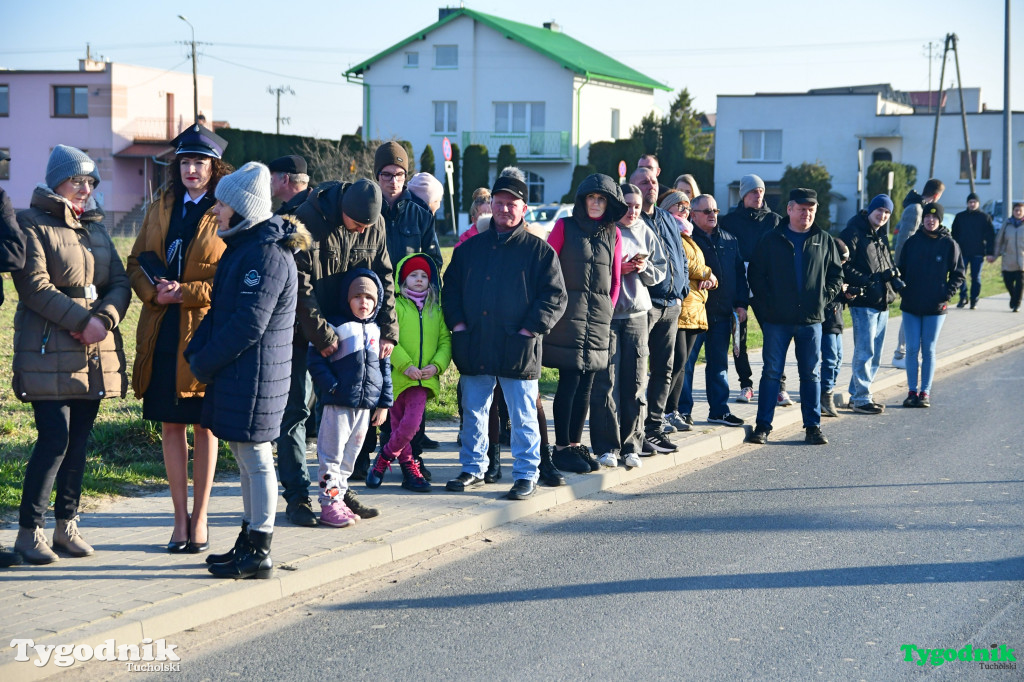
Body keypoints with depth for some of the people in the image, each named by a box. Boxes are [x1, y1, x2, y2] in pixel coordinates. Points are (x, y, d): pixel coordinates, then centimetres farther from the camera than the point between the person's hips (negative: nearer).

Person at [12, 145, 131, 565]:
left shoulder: (95, 227, 18)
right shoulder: (32, 224, -3)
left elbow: (120, 282, 10)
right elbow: (34, 286, -13)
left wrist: (105, 318, -9)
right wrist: (81, 320, -18)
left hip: (96, 353, 7)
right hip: (50, 352, -6)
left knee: (78, 440, 8)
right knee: (55, 438, -12)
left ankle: (67, 525, 17)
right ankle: (29, 531, -3)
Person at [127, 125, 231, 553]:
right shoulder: (161, 208, 12)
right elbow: (136, 263, 13)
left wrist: (184, 293, -15)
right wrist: (153, 292, -7)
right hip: (162, 332, 4)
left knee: (204, 426, 5)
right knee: (171, 425, 6)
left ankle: (200, 518, 14)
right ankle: (181, 517, 15)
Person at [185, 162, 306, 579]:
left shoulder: (267, 255, -18)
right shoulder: (243, 246, 15)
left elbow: (248, 325, -21)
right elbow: (221, 309, 17)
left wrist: (205, 362, -13)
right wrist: (196, 352, 4)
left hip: (255, 375, -10)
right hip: (236, 373, 10)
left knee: (255, 459, -3)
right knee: (245, 458, 16)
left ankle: (258, 553, 4)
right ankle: (249, 541, 26)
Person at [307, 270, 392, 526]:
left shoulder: (376, 330, 14)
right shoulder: (335, 325, -4)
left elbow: (385, 368, 17)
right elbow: (315, 358, -7)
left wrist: (384, 402, 12)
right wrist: (330, 386, -15)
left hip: (366, 405, 6)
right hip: (338, 403, -6)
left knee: (351, 454, 12)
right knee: (333, 454, -3)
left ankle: (339, 498, 20)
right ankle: (329, 505, 0)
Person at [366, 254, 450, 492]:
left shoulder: (436, 310, 13)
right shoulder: (396, 306, 0)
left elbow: (445, 340, 11)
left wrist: (437, 365, -7)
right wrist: (406, 365, -18)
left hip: (424, 378, 2)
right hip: (398, 376, -2)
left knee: (411, 424, -12)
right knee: (399, 426, 4)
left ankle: (384, 458, 8)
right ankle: (409, 468, 18)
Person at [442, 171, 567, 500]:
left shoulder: (539, 250, 1)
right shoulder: (471, 247, 13)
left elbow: (555, 296, -2)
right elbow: (451, 286, 19)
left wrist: (530, 329, -10)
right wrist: (457, 322, 4)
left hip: (518, 350, -4)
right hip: (474, 348, 4)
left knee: (523, 417, 2)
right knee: (473, 414, 12)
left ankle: (526, 476, 11)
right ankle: (473, 469, 24)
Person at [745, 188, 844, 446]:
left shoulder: (824, 241, 9)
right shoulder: (771, 240, 3)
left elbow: (836, 275, 14)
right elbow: (755, 275, 4)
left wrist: (825, 297, -1)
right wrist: (767, 302, -6)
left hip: (811, 319, 2)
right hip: (777, 320, -2)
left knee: (811, 374, 6)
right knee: (772, 372, 1)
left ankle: (813, 426, 11)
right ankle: (763, 426, 6)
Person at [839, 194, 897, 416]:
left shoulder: (881, 237, 19)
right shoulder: (853, 233, -8)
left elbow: (890, 265, 24)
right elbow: (844, 267, -14)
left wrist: (892, 274, 1)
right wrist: (868, 280, -21)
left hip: (882, 303, 9)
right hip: (863, 302, -9)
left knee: (874, 355, 12)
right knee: (865, 352, -8)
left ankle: (857, 394, 21)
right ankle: (861, 399, -3)